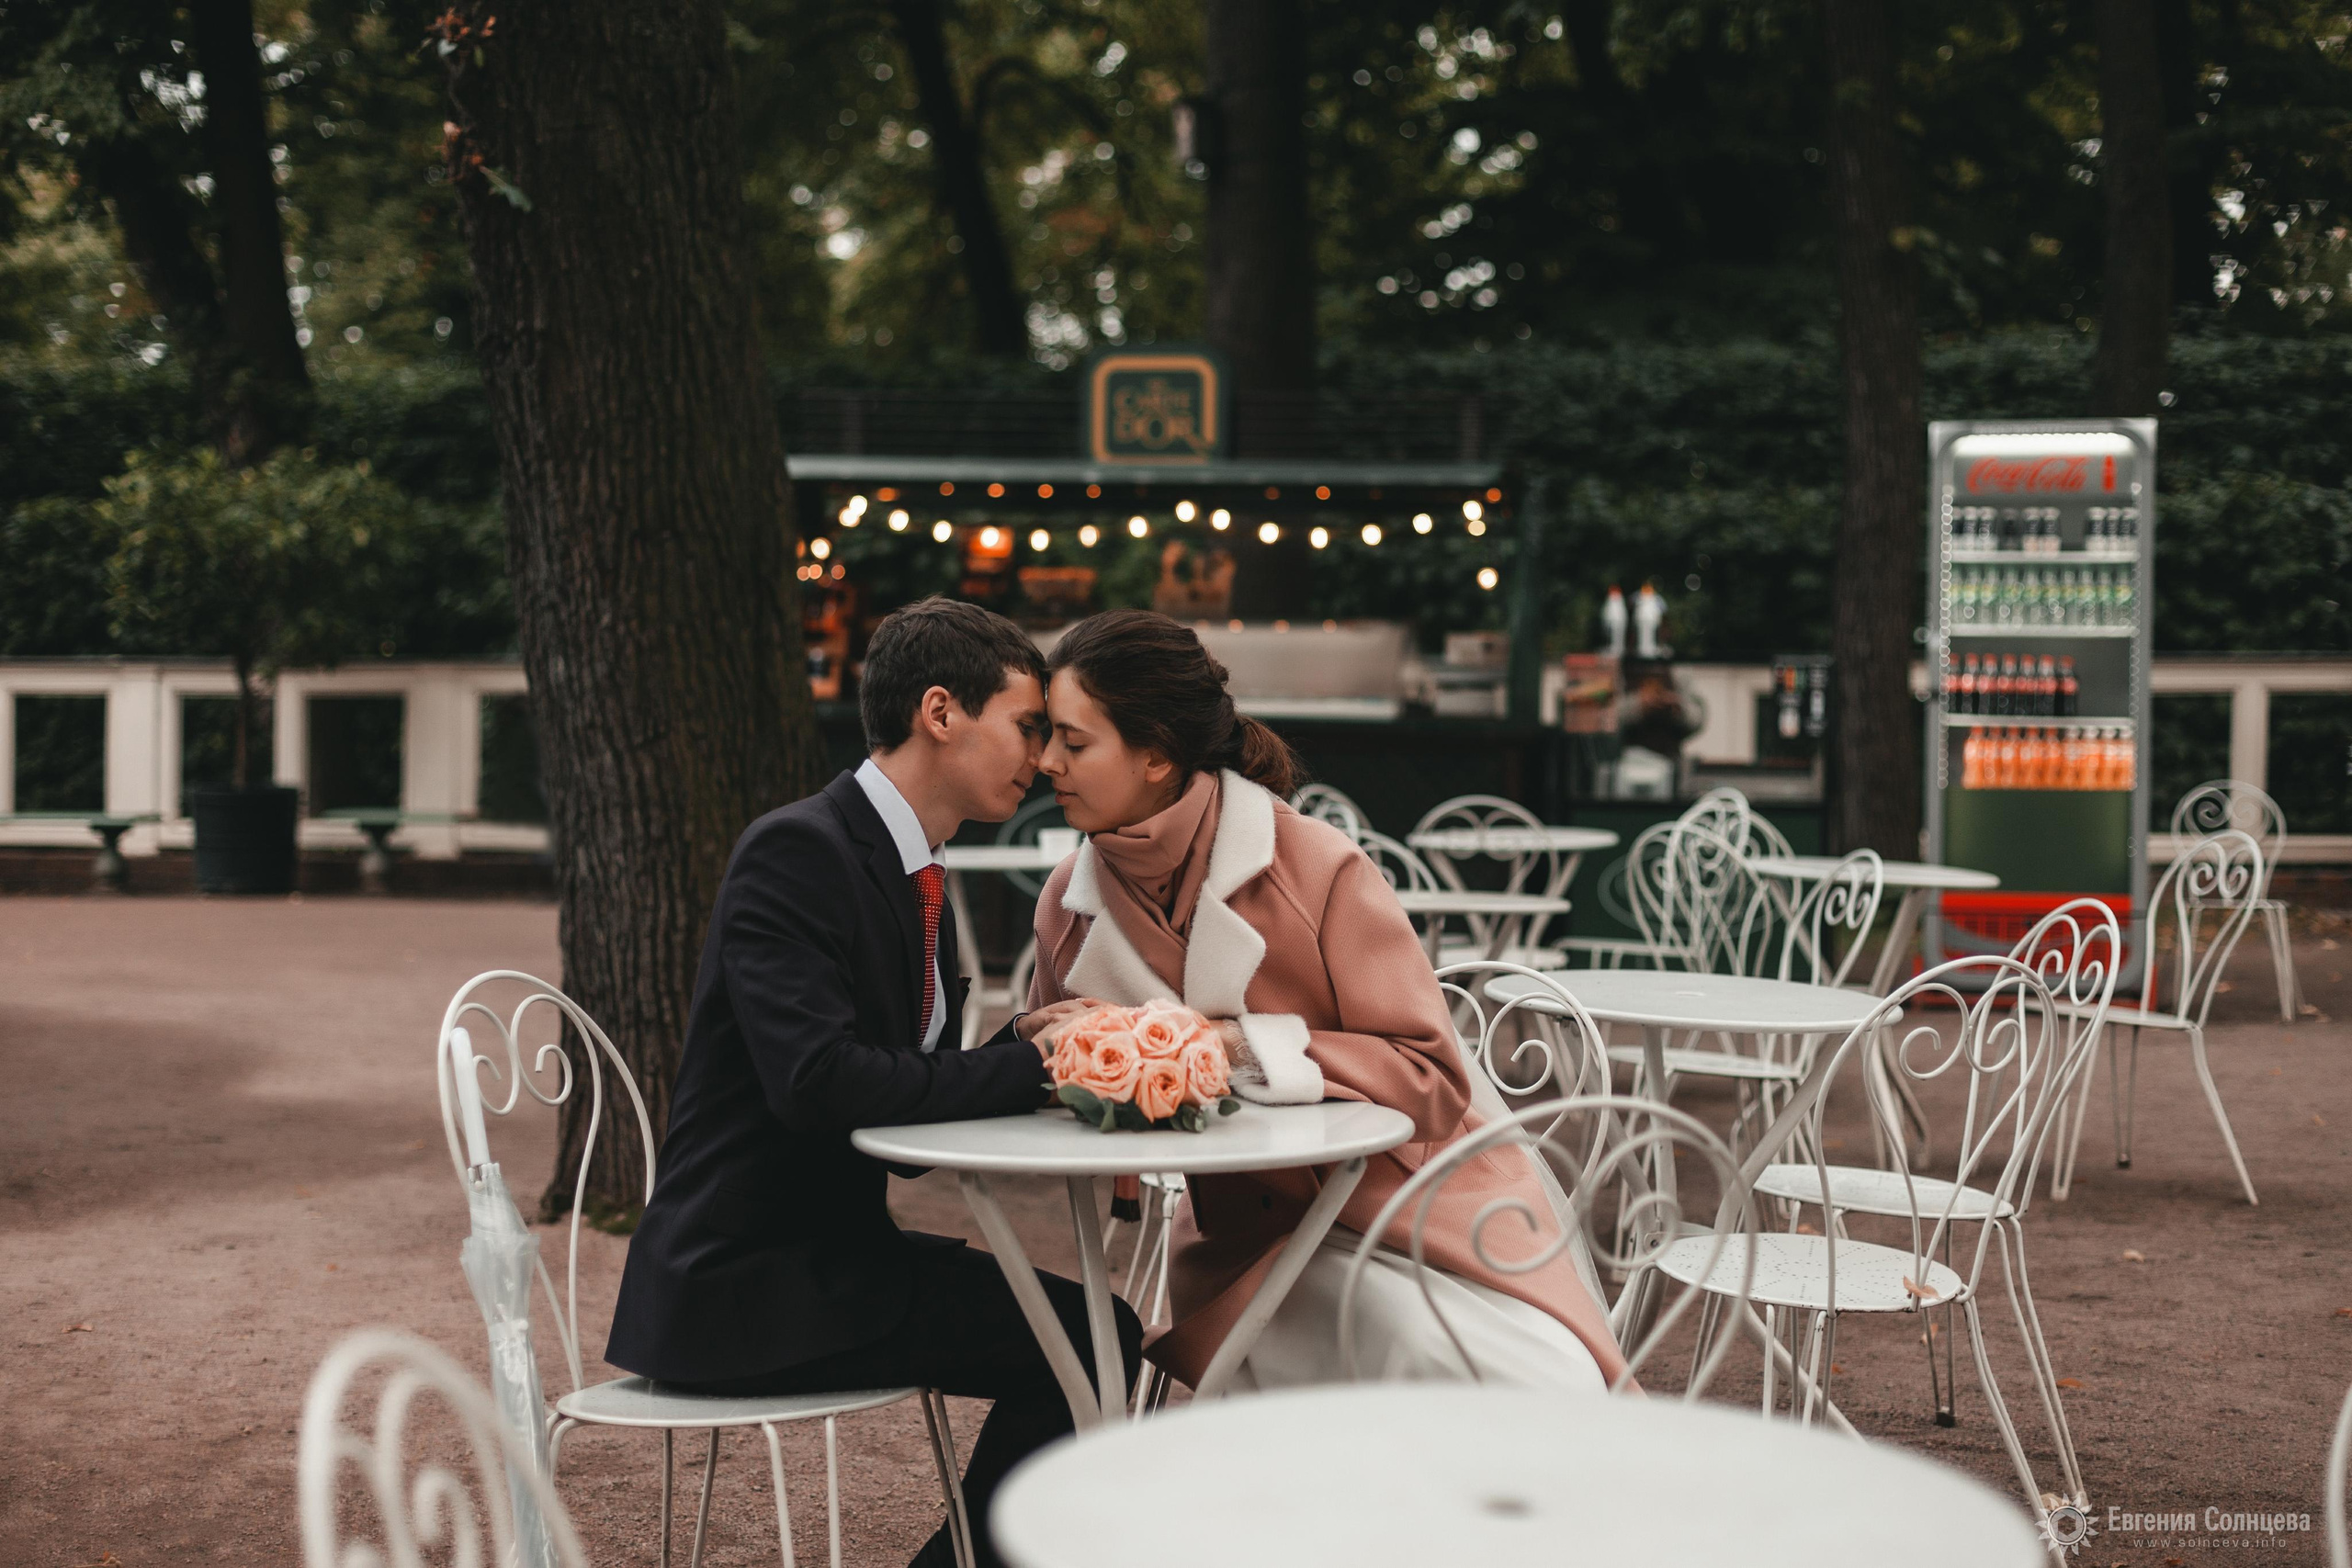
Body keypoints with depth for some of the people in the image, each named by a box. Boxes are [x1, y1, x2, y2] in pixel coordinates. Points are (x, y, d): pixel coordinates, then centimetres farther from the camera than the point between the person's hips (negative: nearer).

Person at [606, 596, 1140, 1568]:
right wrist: (1029, 1063, -20)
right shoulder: (796, 850, -14)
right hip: (741, 1282, -9)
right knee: (1087, 1337, -15)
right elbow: (817, 1081, -26)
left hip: (833, 1250, 9)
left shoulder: (916, 883, 14)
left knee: (1096, 1335, 7)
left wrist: (1023, 1041, -4)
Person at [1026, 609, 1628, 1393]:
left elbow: (1431, 1079, -18)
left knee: (1546, 1389, -23)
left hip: (1414, 1202, -2)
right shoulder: (1068, 901, -2)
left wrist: (1242, 1045, -25)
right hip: (1253, 1235, 2)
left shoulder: (1316, 868, -17)